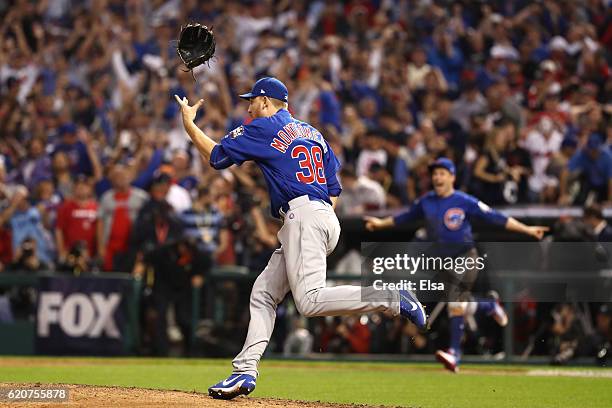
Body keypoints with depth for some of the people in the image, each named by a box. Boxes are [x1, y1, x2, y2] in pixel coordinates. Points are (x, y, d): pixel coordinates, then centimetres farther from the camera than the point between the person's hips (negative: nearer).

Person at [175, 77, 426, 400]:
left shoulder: (263, 128, 3)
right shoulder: (313, 133, 26)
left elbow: (216, 156, 6)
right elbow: (334, 193, 22)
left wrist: (189, 124, 19)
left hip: (303, 216, -10)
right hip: (325, 217, 10)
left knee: (310, 300, -21)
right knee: (263, 293, 9)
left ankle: (392, 299, -25)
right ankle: (245, 371, 2)